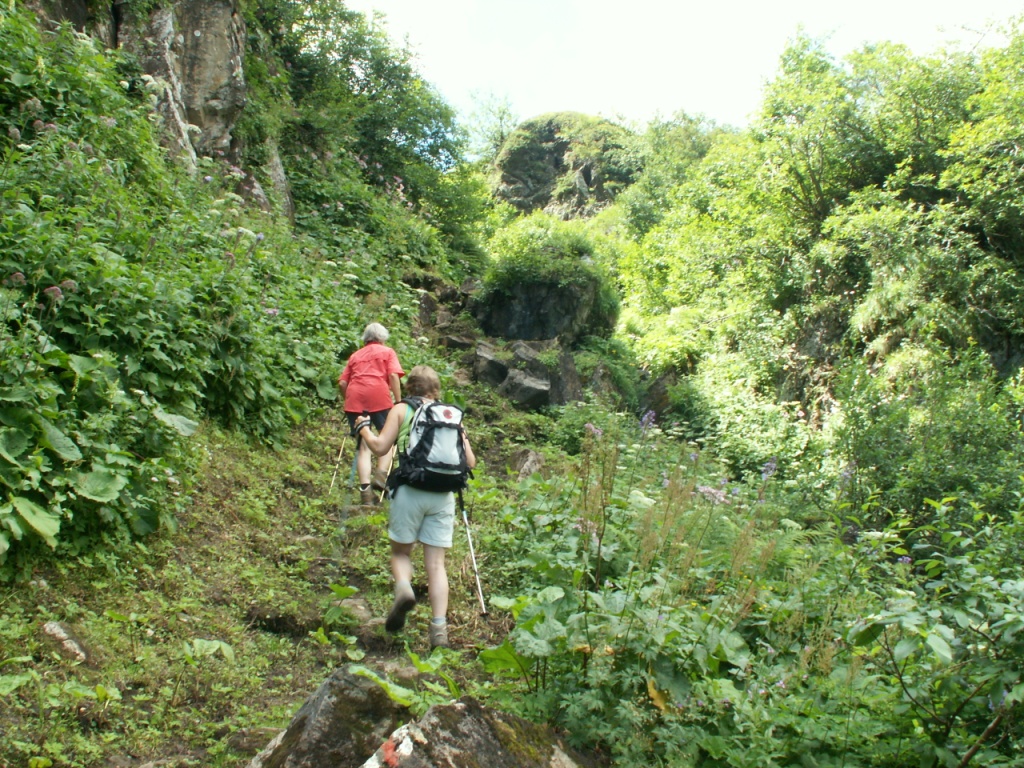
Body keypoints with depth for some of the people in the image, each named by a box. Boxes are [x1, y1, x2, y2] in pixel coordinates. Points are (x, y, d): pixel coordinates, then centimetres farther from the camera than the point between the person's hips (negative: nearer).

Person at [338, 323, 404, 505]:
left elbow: (342, 383, 16)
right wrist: (398, 401, -1)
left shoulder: (355, 355, 27)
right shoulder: (387, 352, 18)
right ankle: (381, 475, -7)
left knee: (362, 445, 4)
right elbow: (393, 376, 0)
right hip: (379, 397, -3)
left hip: (354, 400, 3)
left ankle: (365, 489, -5)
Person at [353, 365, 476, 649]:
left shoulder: (401, 410, 7)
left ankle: (403, 588, -15)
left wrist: (363, 428, 17)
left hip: (410, 491, -2)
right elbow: (470, 462, 10)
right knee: (436, 564, 6)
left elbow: (380, 447, -2)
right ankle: (439, 628, -3)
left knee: (401, 552, 16)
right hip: (443, 495, 2)